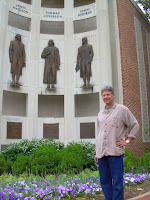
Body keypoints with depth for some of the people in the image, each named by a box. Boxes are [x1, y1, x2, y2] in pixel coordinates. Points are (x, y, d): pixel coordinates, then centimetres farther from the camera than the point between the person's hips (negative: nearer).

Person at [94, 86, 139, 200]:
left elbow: (135, 126, 6)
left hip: (115, 152, -5)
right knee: (104, 181, 11)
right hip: (101, 152, 5)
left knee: (117, 182, -1)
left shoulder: (122, 109, 1)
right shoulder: (100, 114, 16)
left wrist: (127, 141, -2)